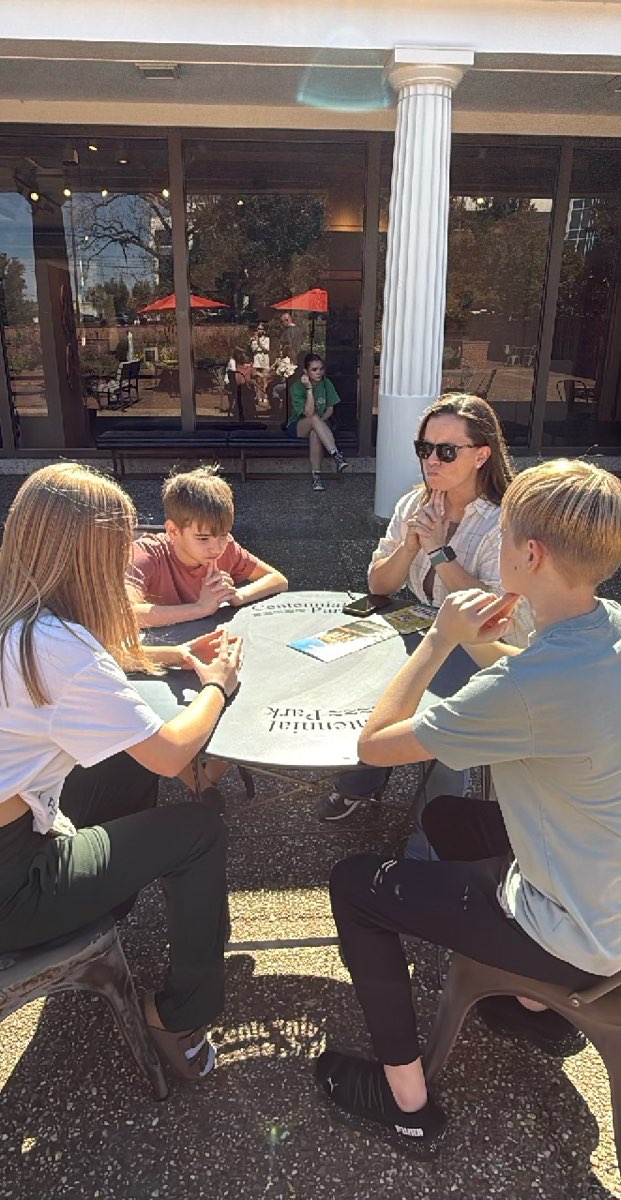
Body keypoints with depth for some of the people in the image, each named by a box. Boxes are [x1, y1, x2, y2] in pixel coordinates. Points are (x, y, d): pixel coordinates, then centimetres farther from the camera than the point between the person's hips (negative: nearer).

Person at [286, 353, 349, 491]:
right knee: (314, 419, -37)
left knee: (315, 433, -36)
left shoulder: (326, 384, -3)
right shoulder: (297, 386, -16)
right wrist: (309, 388, -33)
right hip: (297, 427, -2)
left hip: (318, 425, 2)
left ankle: (316, 476, -36)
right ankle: (336, 455, -43)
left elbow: (330, 409, 3)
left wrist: (321, 420, -18)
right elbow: (308, 413, -25)